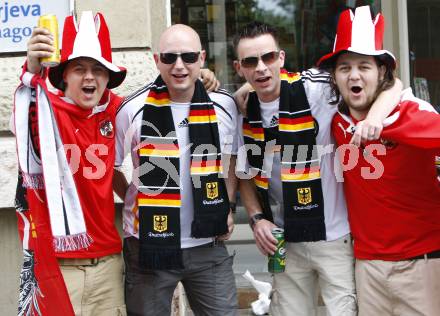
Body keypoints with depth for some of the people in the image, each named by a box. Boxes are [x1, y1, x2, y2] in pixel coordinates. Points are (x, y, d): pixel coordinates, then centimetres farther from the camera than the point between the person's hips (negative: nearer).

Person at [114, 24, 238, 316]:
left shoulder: (224, 106, 1)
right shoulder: (133, 110, -7)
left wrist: (226, 209, 7)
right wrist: (137, 203, -2)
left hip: (209, 244, 2)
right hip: (149, 244, -2)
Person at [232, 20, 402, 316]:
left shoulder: (314, 88, -15)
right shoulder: (243, 111, 1)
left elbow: (391, 84, -14)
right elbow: (244, 173, 15)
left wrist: (375, 116, -33)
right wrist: (257, 218, 1)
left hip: (335, 237, -5)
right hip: (285, 241, 5)